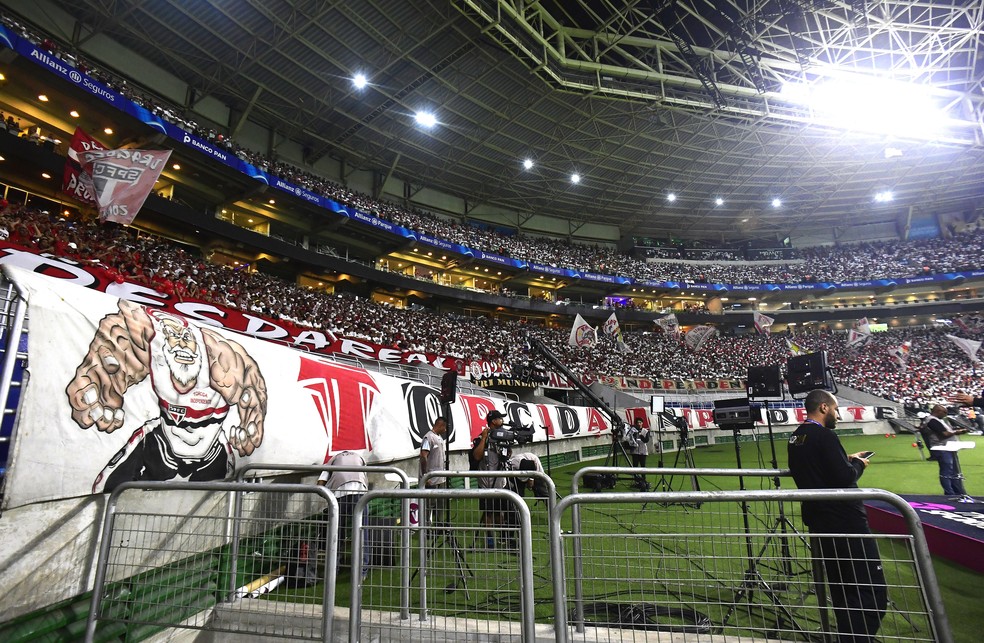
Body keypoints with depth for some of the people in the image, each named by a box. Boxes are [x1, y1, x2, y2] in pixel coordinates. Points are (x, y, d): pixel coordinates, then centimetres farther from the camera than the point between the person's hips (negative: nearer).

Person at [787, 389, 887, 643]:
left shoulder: (795, 438, 8)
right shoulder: (824, 436, -18)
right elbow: (844, 478, -20)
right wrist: (858, 464, 0)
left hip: (818, 522, 9)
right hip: (846, 521, -9)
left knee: (841, 591, 21)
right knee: (873, 592, -1)